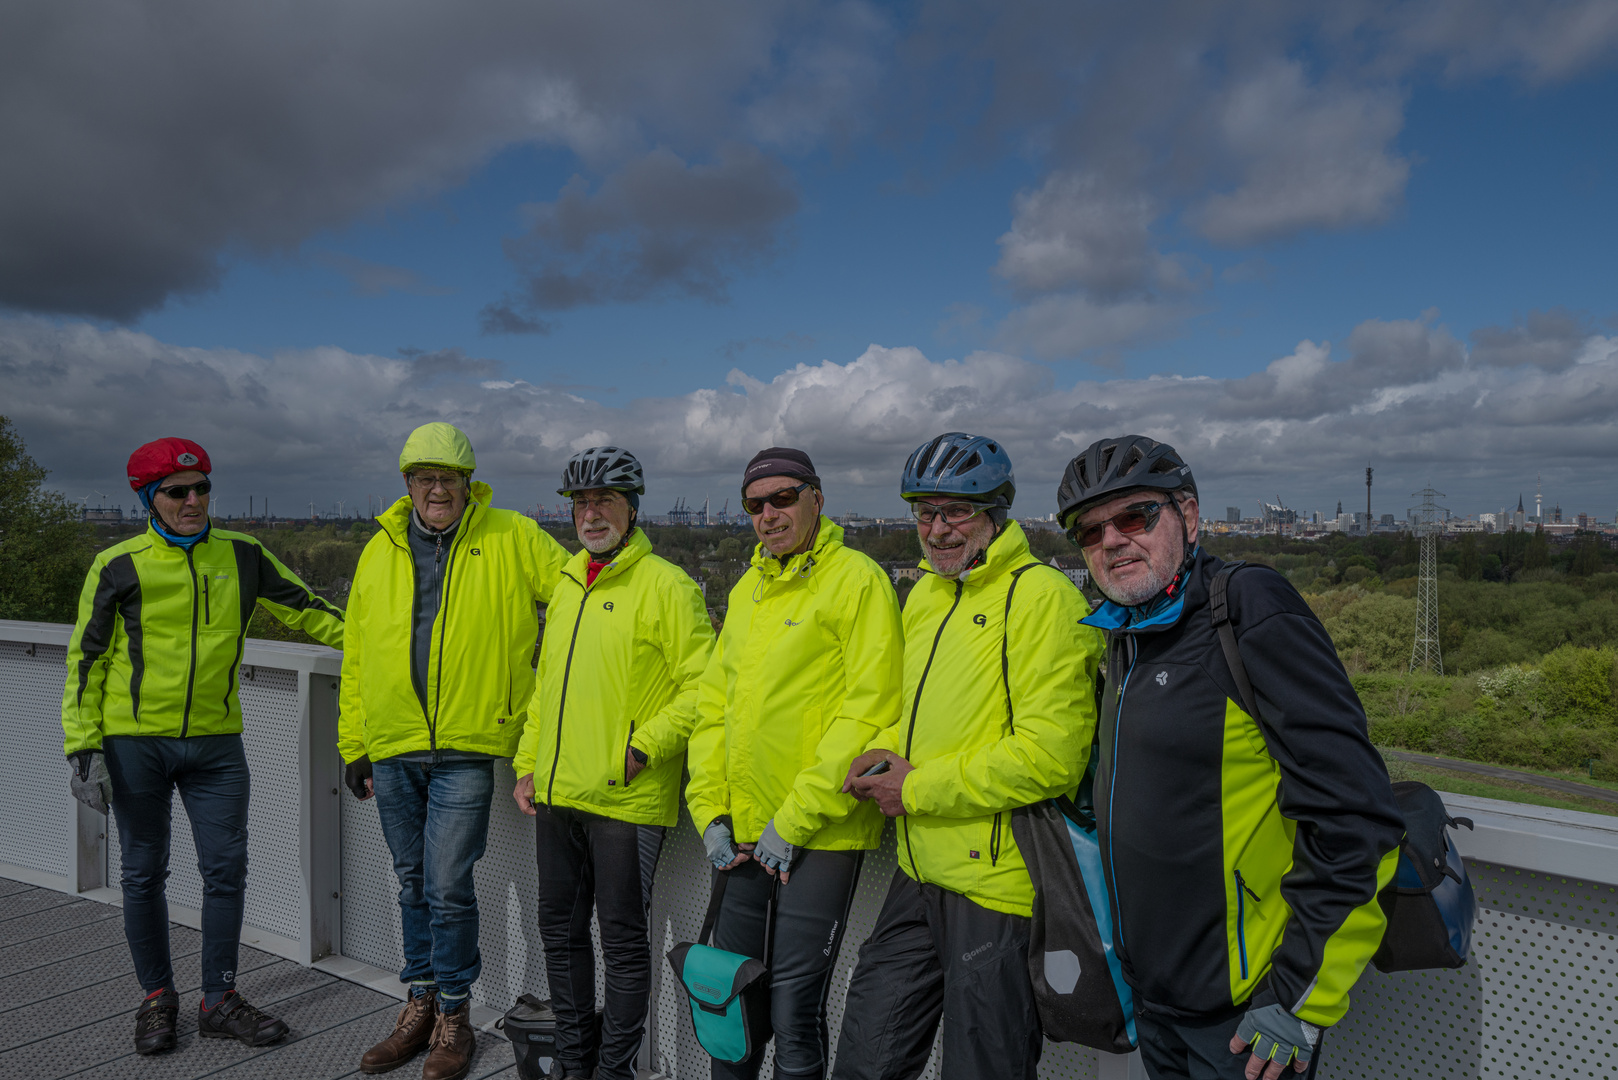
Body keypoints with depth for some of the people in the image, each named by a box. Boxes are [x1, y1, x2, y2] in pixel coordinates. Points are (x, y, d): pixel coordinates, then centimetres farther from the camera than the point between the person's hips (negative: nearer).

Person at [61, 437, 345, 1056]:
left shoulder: (242, 556, 4)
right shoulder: (119, 568, -2)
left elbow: (304, 609, 11)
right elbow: (86, 661, 2)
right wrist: (85, 747, -4)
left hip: (216, 744, 2)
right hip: (135, 743, -1)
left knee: (226, 871, 3)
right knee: (144, 875, 9)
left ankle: (219, 1002, 18)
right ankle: (157, 998, 26)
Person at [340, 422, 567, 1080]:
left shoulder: (512, 540, -3)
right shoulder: (379, 551, 9)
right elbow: (357, 655, 13)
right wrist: (353, 743, 12)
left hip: (466, 746, -4)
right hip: (392, 749, 5)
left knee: (448, 887, -4)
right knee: (412, 884, 16)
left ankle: (454, 1016, 17)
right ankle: (421, 1005, 32)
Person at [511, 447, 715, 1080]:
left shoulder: (665, 585, -10)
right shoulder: (567, 587, 14)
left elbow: (704, 684, -14)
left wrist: (643, 748, -18)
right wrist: (528, 764, 16)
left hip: (626, 800, -7)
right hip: (557, 796, 8)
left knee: (623, 942, 5)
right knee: (561, 933, 17)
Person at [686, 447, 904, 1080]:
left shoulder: (857, 580, -9)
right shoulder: (746, 589, 13)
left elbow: (869, 713, -16)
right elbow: (714, 705, 15)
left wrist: (795, 819, -16)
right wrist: (711, 812, 5)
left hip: (819, 836, -6)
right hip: (740, 835, 7)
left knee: (794, 1010, 2)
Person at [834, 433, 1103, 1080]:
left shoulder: (1043, 596, -15)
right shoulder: (924, 596, 11)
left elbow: (1048, 756, -23)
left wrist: (917, 789, -16)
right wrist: (888, 752, 2)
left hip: (998, 886, -8)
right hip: (920, 879, 8)